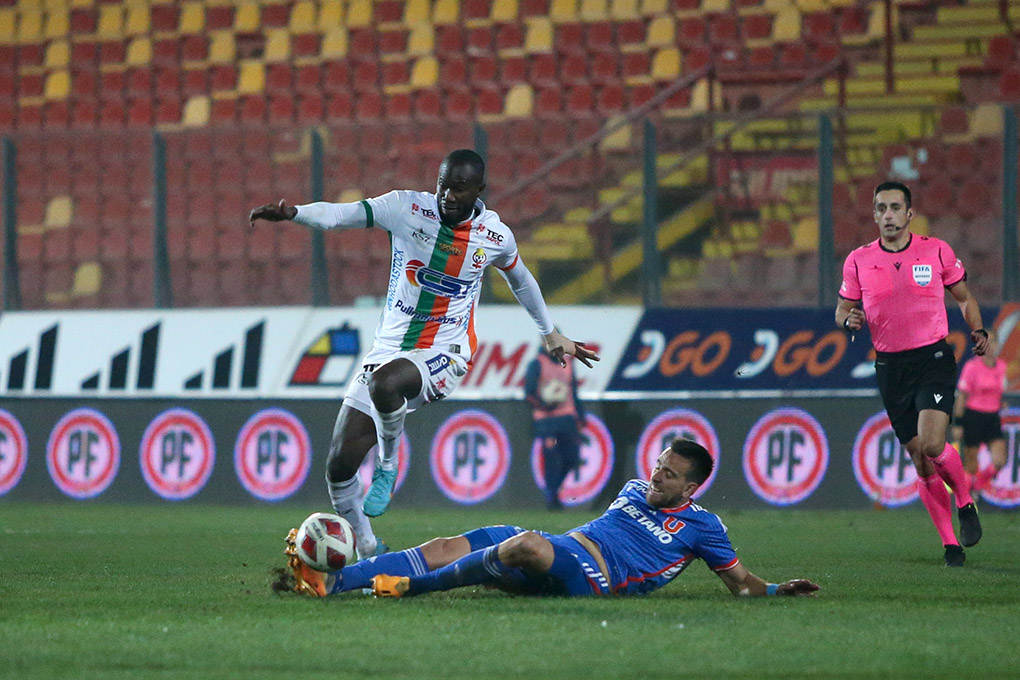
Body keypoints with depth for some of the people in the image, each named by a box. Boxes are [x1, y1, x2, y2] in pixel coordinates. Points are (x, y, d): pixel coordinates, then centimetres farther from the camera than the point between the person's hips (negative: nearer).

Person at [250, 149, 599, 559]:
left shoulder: (496, 237, 0)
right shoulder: (408, 209, -5)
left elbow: (519, 279, 22)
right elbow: (343, 215, -19)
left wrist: (551, 334, 34)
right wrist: (293, 214, -38)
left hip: (443, 356, -2)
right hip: (388, 349, 2)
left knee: (384, 383, -38)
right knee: (339, 465, -4)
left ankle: (388, 464, -10)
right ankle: (365, 549, 19)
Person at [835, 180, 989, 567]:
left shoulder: (936, 251, 0)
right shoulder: (859, 261, 2)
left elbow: (964, 298, 12)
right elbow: (842, 309, 13)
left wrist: (978, 331, -4)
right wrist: (849, 321, -10)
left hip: (934, 358, -2)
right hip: (890, 366, 2)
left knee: (932, 445, -22)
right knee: (920, 461, 1)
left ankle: (965, 503, 7)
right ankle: (951, 545, 12)